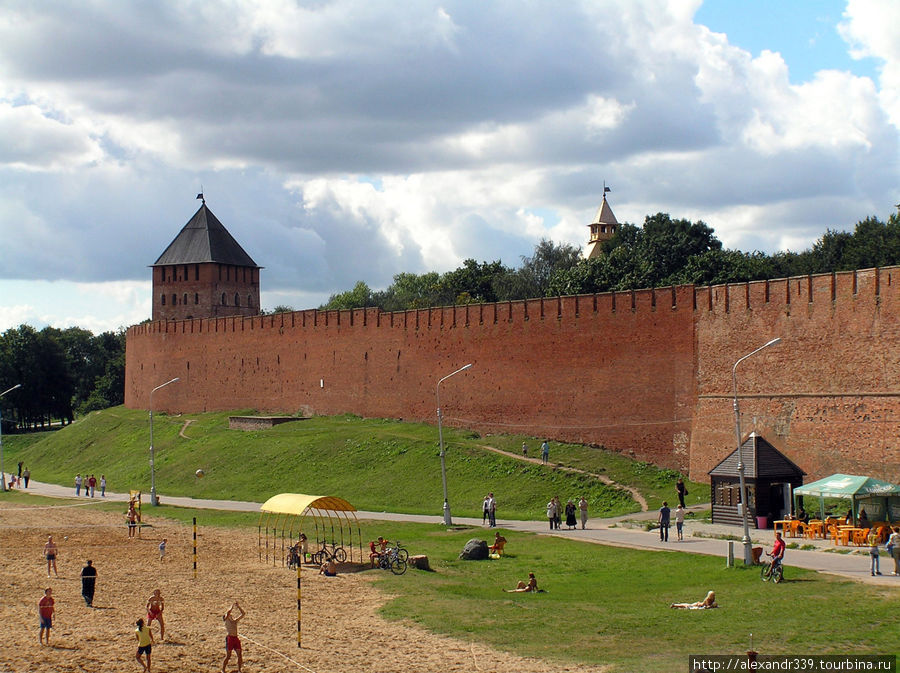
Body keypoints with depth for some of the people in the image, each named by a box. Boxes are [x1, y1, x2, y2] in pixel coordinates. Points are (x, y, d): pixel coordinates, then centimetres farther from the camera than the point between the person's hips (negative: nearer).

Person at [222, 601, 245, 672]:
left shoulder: (235, 620, 16)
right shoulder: (226, 620, 2)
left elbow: (243, 613, 15)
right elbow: (228, 613, -17)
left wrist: (238, 606, 8)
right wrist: (232, 606, -6)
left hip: (236, 638, 6)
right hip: (229, 638, -6)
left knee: (240, 655, 4)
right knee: (228, 656, -2)